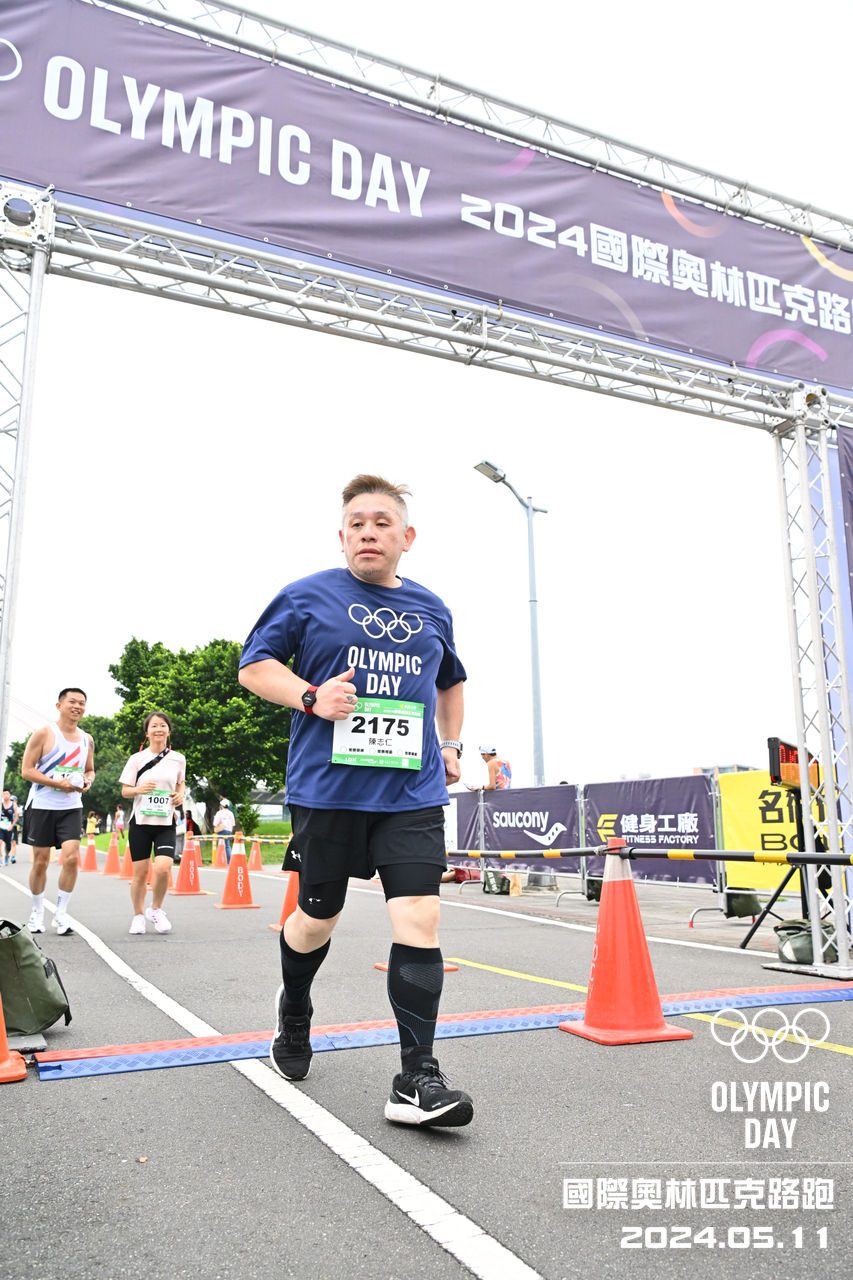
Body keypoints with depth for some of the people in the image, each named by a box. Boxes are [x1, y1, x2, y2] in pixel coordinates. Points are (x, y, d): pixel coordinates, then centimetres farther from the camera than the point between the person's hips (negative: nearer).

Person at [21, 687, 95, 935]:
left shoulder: (87, 739, 9)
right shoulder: (44, 733, -6)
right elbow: (26, 770, -9)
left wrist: (87, 781, -2)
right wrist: (58, 783, -19)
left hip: (72, 808, 3)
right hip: (42, 806, -3)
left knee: (71, 857, -11)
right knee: (40, 861, 5)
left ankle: (61, 913, 2)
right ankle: (37, 912, 24)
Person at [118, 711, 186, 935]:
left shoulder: (178, 759, 4)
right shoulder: (137, 759, 0)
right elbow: (125, 791, 3)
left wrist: (180, 795, -1)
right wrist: (139, 789, -18)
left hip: (166, 823, 0)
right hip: (140, 822, 0)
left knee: (163, 868, -17)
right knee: (140, 872, 3)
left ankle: (156, 910, 9)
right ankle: (138, 916, 24)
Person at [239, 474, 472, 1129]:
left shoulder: (432, 609, 12)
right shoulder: (307, 596, 1)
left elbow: (450, 681, 29)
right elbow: (254, 664, 2)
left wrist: (451, 742, 17)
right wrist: (311, 697, -14)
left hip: (413, 792, 2)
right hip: (327, 787, -2)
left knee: (420, 917, -10)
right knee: (318, 916, 12)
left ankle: (418, 1080, -2)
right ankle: (293, 1013, 44)